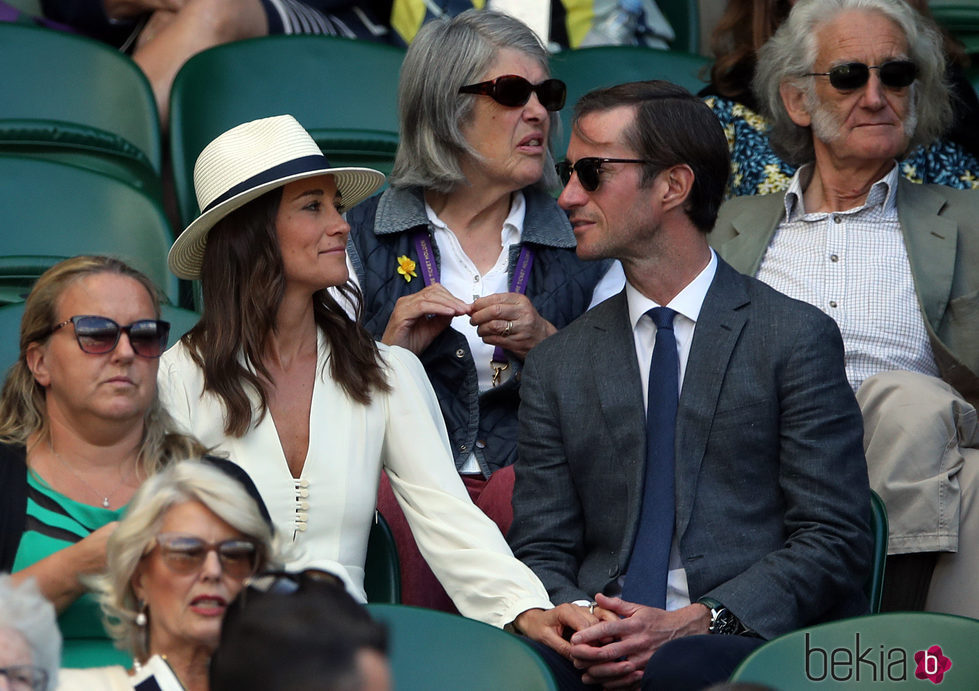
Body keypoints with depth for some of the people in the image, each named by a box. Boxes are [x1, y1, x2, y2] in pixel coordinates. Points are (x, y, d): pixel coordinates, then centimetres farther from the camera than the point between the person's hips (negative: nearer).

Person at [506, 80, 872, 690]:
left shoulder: (796, 337, 6)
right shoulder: (557, 366, 18)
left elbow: (834, 541, -1)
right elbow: (542, 552, 14)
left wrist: (692, 623, -15)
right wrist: (578, 621, -10)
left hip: (757, 641, -2)